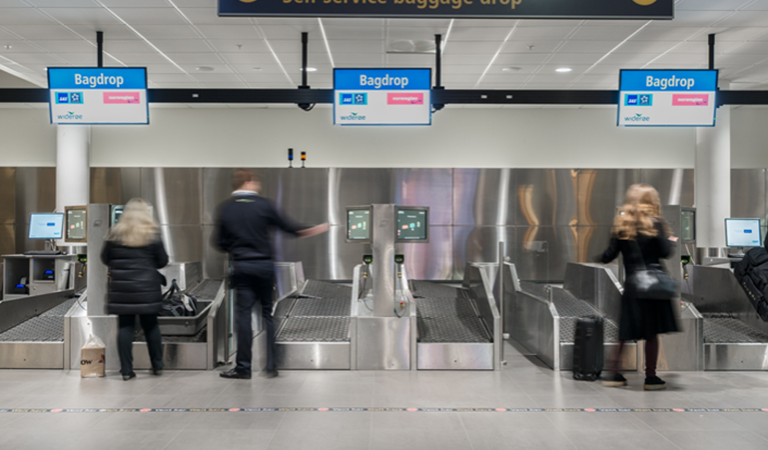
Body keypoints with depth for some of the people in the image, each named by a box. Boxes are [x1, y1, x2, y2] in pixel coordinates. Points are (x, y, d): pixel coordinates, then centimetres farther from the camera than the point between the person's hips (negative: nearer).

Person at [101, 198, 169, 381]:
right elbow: (163, 261, 1)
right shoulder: (153, 234, -3)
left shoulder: (115, 234, 1)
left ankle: (126, 370, 4)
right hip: (147, 288, 0)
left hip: (121, 288, 1)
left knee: (125, 326, 3)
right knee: (151, 325, 10)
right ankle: (157, 366, 19)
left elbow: (105, 259, 8)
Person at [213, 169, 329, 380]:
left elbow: (219, 242, 2)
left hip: (241, 266, 0)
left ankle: (243, 366, 4)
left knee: (243, 314, 3)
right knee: (266, 313, 9)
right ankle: (270, 366, 11)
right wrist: (311, 230, 16)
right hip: (264, 264, 0)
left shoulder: (226, 208, 0)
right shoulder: (263, 204, -4)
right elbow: (286, 225, 2)